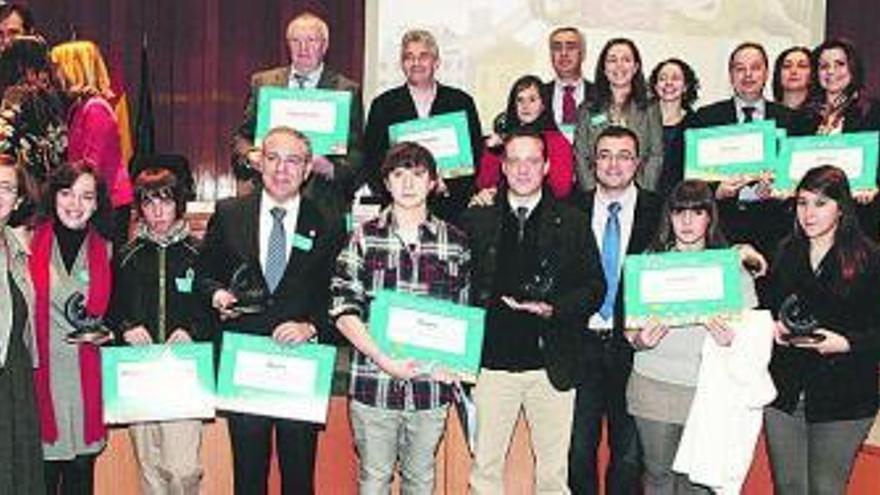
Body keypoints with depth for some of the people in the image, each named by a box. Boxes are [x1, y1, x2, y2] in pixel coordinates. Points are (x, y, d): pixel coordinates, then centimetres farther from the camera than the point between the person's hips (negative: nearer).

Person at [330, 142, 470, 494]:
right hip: (374, 383, -1)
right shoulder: (364, 238, 1)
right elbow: (343, 311, -4)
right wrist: (386, 361, -14)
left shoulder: (454, 242, 5)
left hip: (431, 385, 1)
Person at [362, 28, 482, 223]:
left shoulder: (461, 102, 9)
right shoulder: (383, 105, 10)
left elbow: (476, 157, 7)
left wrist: (447, 185, -9)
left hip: (451, 207, 0)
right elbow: (370, 163, 7)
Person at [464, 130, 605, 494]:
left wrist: (554, 309, -11)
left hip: (552, 364, 0)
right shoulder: (476, 221, 8)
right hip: (492, 363, 0)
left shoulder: (571, 223, 7)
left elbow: (594, 286, 3)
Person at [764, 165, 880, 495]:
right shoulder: (786, 254, 8)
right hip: (785, 391, 4)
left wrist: (845, 343, -23)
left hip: (842, 398, -4)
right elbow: (766, 306, 16)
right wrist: (772, 327, -4)